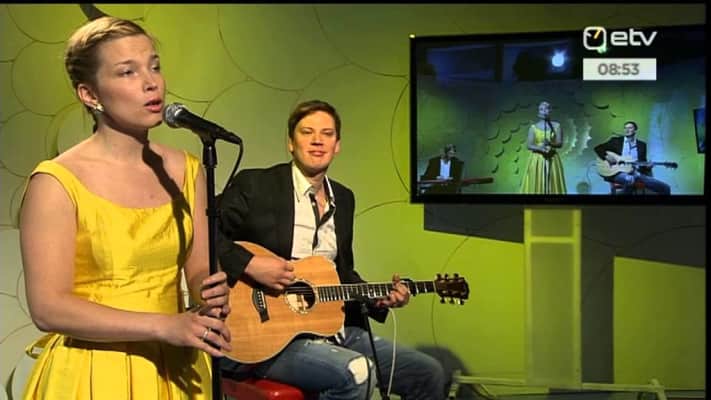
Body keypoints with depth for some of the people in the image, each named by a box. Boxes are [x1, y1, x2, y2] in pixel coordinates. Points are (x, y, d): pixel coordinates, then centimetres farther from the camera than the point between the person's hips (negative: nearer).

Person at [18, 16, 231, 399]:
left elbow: (199, 271, 6)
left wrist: (211, 294, -18)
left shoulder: (185, 170, 2)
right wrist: (165, 326, -23)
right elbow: (48, 308, -17)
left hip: (176, 369, 5)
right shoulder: (56, 182, -13)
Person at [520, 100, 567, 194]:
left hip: (552, 160, 1)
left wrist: (550, 143, -22)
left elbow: (560, 143, -2)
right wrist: (540, 148, -22)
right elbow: (529, 145, -4)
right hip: (537, 161, 0)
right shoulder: (533, 127, 3)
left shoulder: (556, 126, 4)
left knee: (553, 187, -2)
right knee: (536, 186, -5)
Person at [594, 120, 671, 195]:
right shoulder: (616, 140, 10)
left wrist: (648, 166, -6)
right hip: (619, 173, -4)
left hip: (637, 173, 4)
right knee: (630, 179, -44)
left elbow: (643, 162, 18)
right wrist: (607, 157, -10)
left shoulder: (642, 144, 17)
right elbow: (598, 148, 7)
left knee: (665, 188, -17)